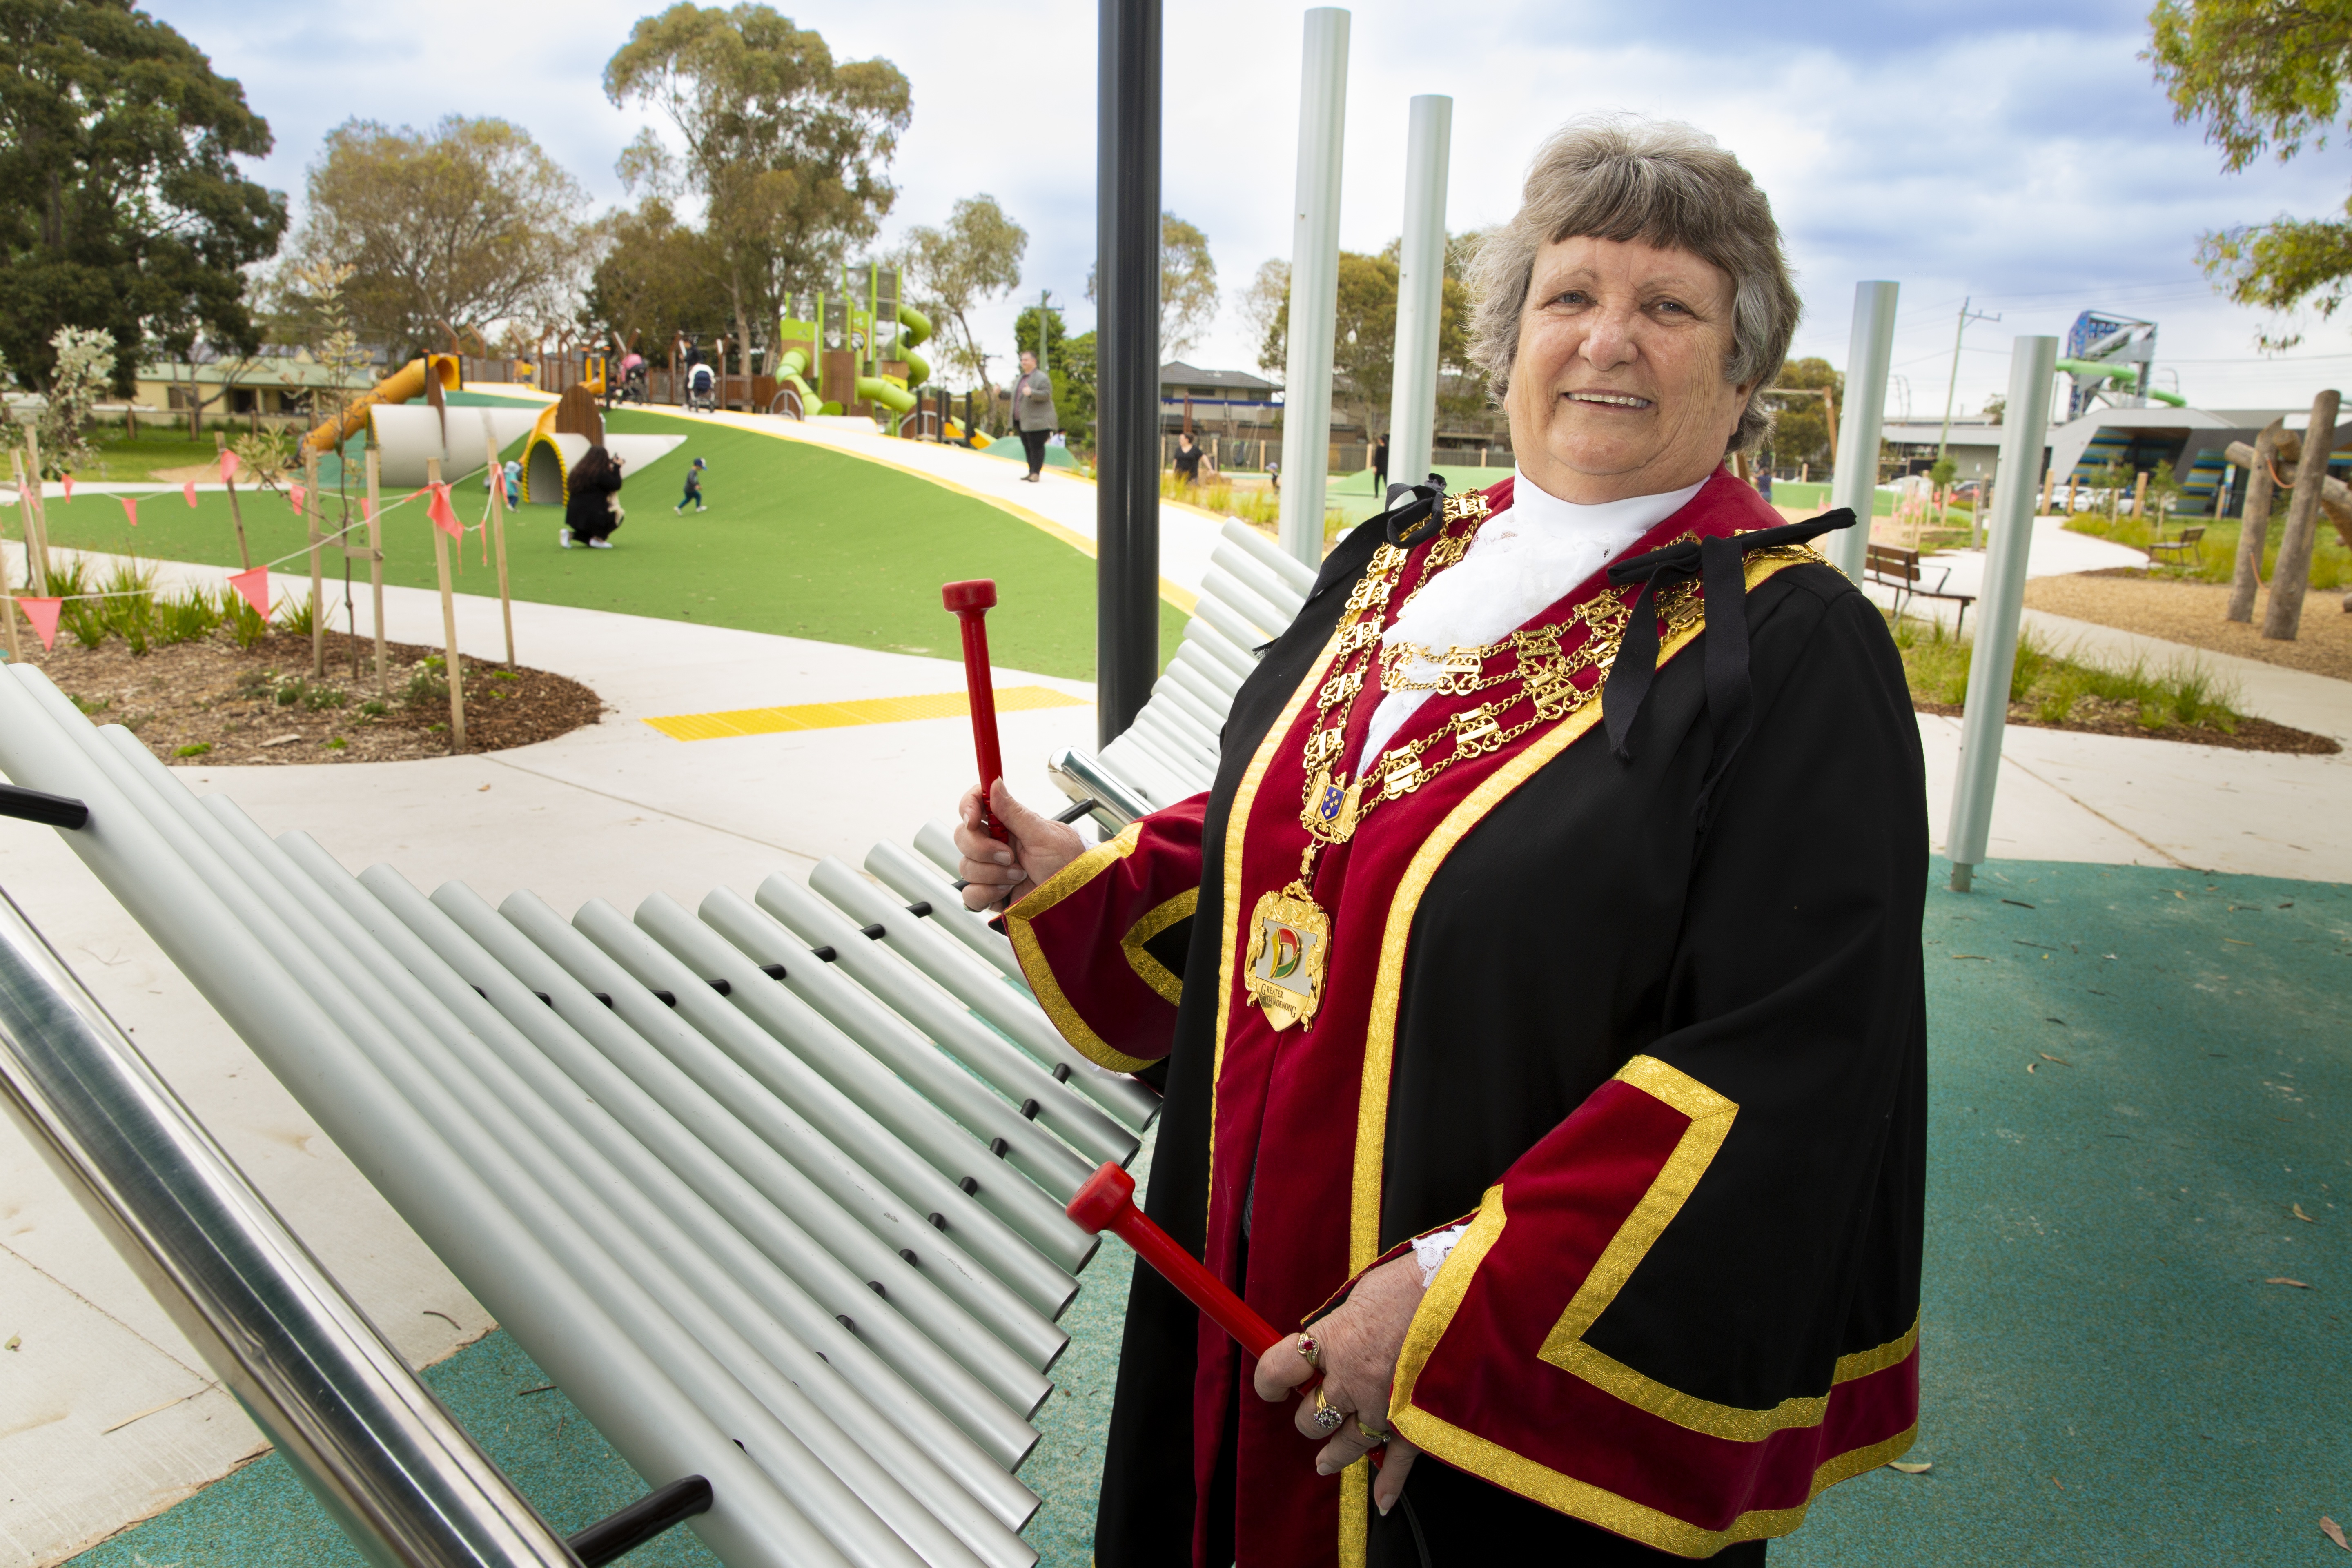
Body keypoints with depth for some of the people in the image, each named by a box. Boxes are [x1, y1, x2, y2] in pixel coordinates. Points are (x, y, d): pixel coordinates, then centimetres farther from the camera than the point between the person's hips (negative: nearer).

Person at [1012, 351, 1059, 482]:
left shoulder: (1042, 378, -8)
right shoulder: (1021, 379, 20)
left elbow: (1046, 394, -19)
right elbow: (1015, 396, 28)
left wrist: (1031, 392, -33)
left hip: (1037, 420, -9)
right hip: (1023, 421, 9)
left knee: (1036, 446, -9)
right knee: (1027, 447, 10)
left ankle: (1036, 473, -8)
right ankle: (1031, 472, 16)